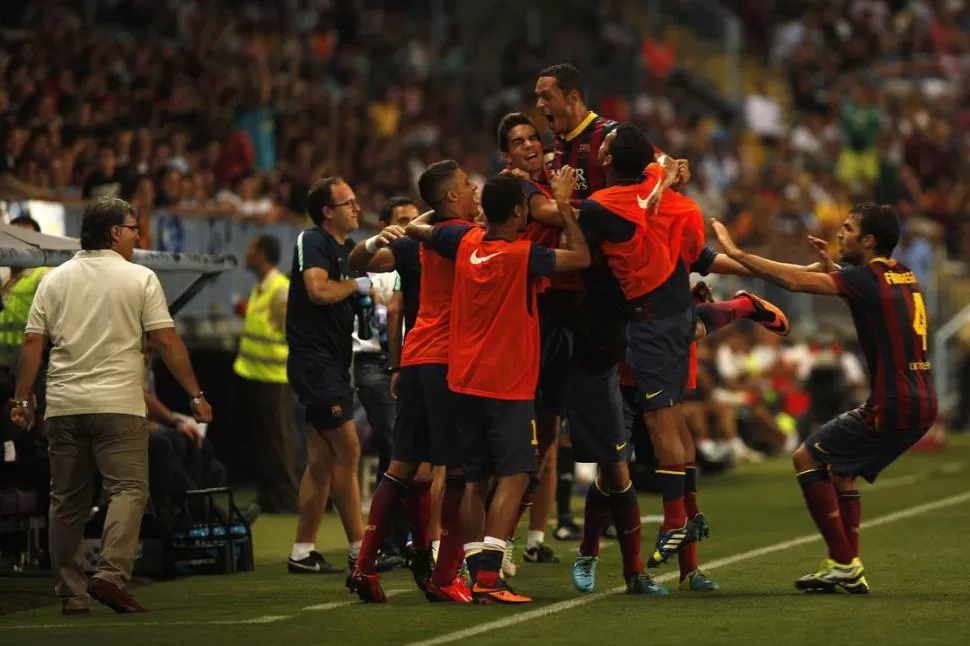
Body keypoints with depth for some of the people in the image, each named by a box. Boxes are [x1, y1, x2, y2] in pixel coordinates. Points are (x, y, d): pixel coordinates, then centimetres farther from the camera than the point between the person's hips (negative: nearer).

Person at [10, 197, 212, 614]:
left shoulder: (55, 280, 10)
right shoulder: (140, 279, 0)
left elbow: (32, 343, 5)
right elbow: (167, 342, -4)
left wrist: (22, 400, 9)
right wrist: (195, 395, 0)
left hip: (63, 407, 4)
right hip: (118, 406, -4)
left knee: (67, 500, 9)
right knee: (128, 489, -4)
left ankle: (70, 594, 10)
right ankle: (111, 574, -22)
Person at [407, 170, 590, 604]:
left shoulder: (465, 241, 2)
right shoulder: (523, 255, -14)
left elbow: (414, 228, 18)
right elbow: (581, 258, -3)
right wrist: (564, 207, 2)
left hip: (465, 381, 6)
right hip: (509, 386, -6)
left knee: (475, 480, 11)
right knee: (514, 477, -8)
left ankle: (476, 574, 10)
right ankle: (488, 575, -20)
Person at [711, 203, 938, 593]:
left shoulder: (867, 279, -12)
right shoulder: (902, 276, 14)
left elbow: (797, 281, -18)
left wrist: (735, 253, -13)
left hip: (892, 407, -9)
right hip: (921, 404, 9)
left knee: (807, 458, 1)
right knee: (840, 470, 20)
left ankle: (843, 563, -3)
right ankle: (850, 571, 14)